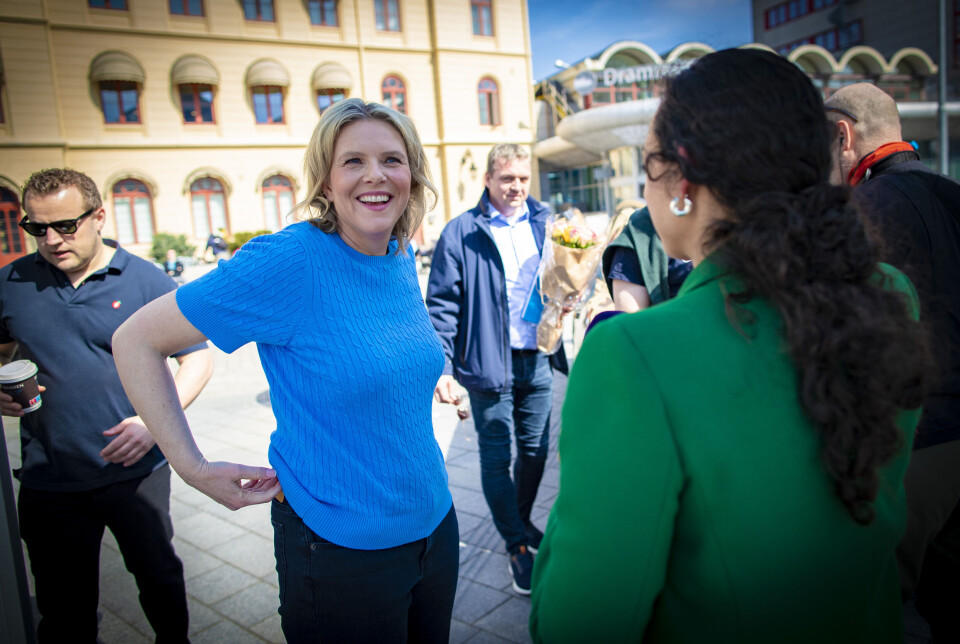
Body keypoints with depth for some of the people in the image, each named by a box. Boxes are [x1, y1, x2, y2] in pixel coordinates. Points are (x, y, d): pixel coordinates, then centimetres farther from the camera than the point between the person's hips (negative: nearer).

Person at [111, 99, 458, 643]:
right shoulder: (289, 260, -21)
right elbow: (136, 341, -15)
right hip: (341, 552, -6)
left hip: (435, 527, 7)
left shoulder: (403, 257, 0)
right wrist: (192, 466, -16)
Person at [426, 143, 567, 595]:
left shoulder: (542, 223, 7)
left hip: (538, 361, 5)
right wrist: (441, 366, -14)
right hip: (489, 364, -4)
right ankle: (517, 546, 22)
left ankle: (522, 522, 40)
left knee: (535, 449, 16)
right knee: (496, 458, 5)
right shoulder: (461, 233, -6)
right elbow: (441, 305, -7)